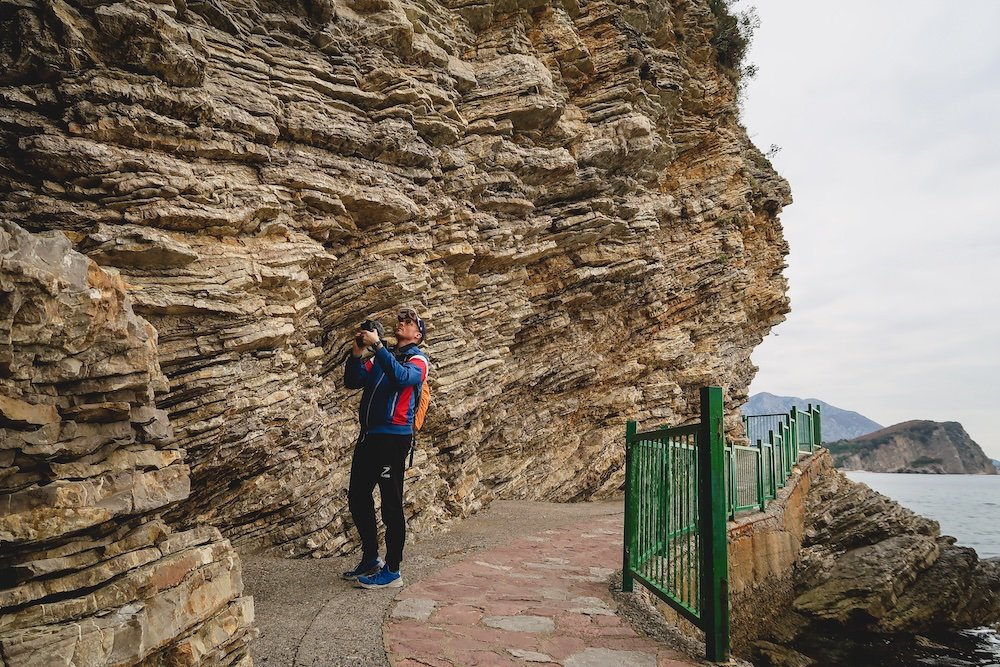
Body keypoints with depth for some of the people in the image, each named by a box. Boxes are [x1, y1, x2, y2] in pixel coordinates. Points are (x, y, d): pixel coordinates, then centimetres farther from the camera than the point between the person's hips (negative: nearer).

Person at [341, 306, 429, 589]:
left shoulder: (417, 359, -1)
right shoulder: (381, 357, 18)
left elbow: (401, 377, -24)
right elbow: (352, 382, 10)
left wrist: (377, 346, -25)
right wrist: (357, 352, -3)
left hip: (394, 436, -7)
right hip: (369, 435, 7)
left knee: (391, 504, -2)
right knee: (357, 498, 13)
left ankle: (392, 571, 8)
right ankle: (371, 559, 29)